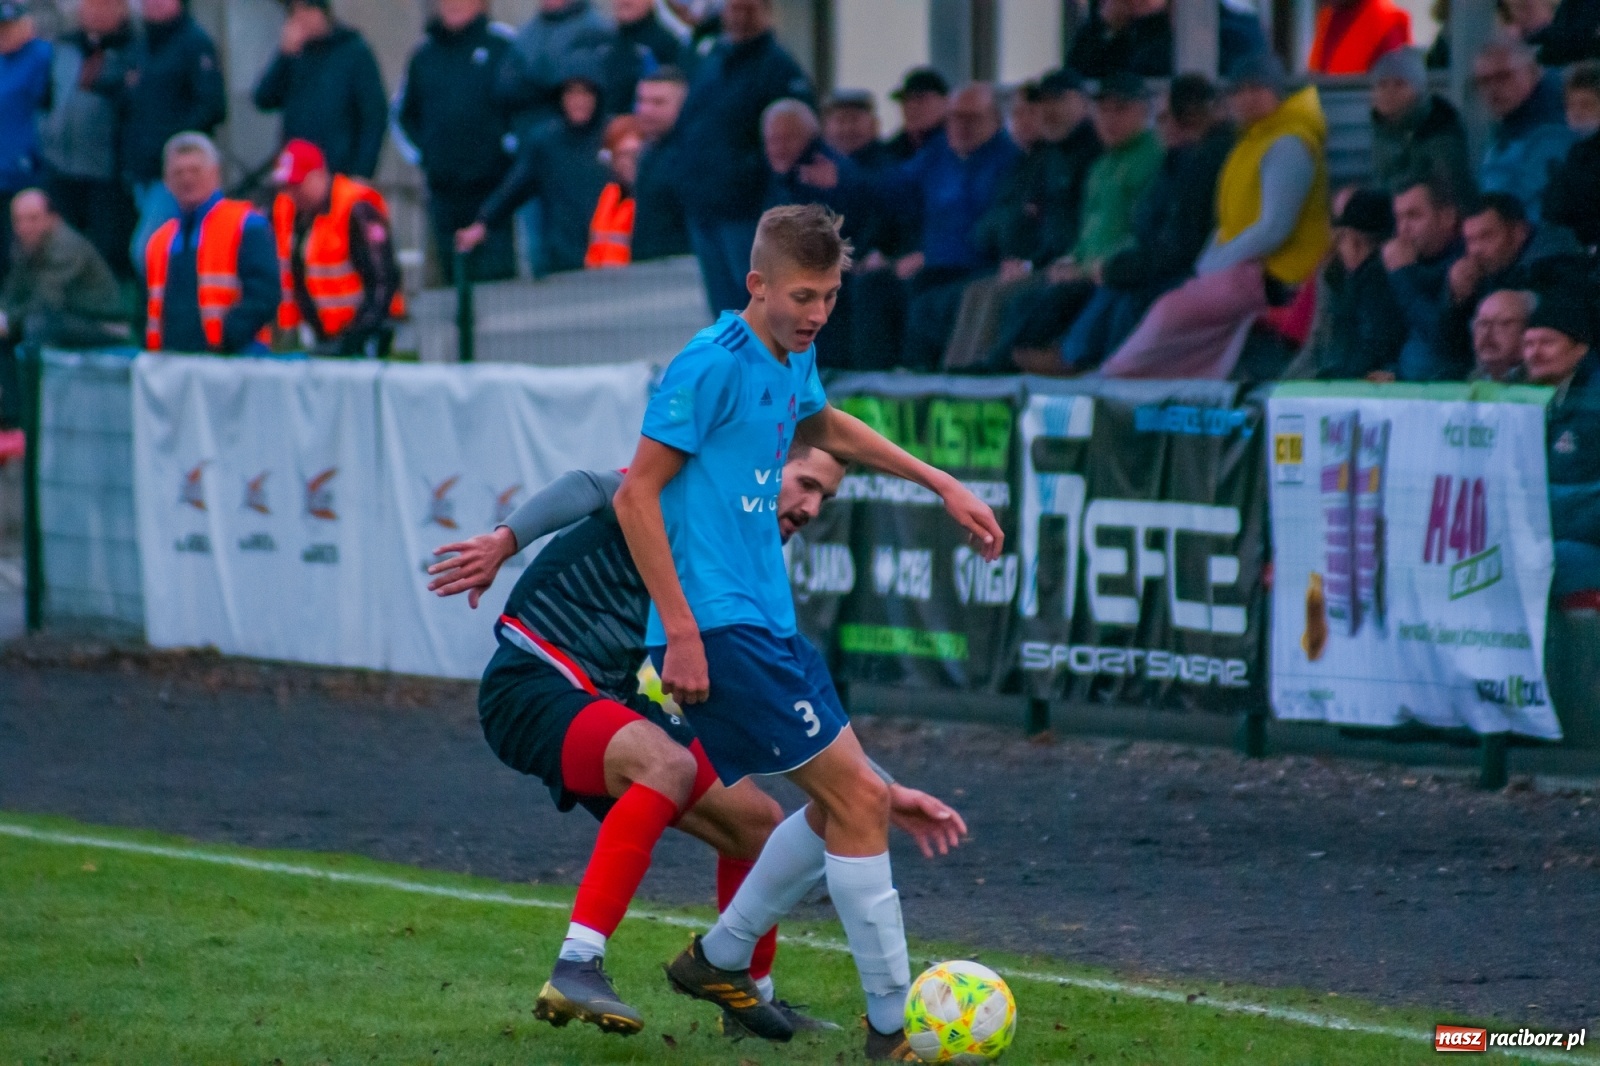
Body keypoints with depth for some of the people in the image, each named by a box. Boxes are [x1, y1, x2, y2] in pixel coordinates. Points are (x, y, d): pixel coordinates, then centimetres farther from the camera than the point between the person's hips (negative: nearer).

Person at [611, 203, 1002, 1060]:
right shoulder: (713, 364, -15)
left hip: (767, 622, 10)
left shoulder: (793, 361, 11)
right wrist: (682, 632, -19)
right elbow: (636, 494, -15)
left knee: (843, 803, 14)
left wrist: (943, 486, 34)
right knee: (858, 798, -12)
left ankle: (720, 959, 28)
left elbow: (824, 426, 35)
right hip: (717, 628, -10)